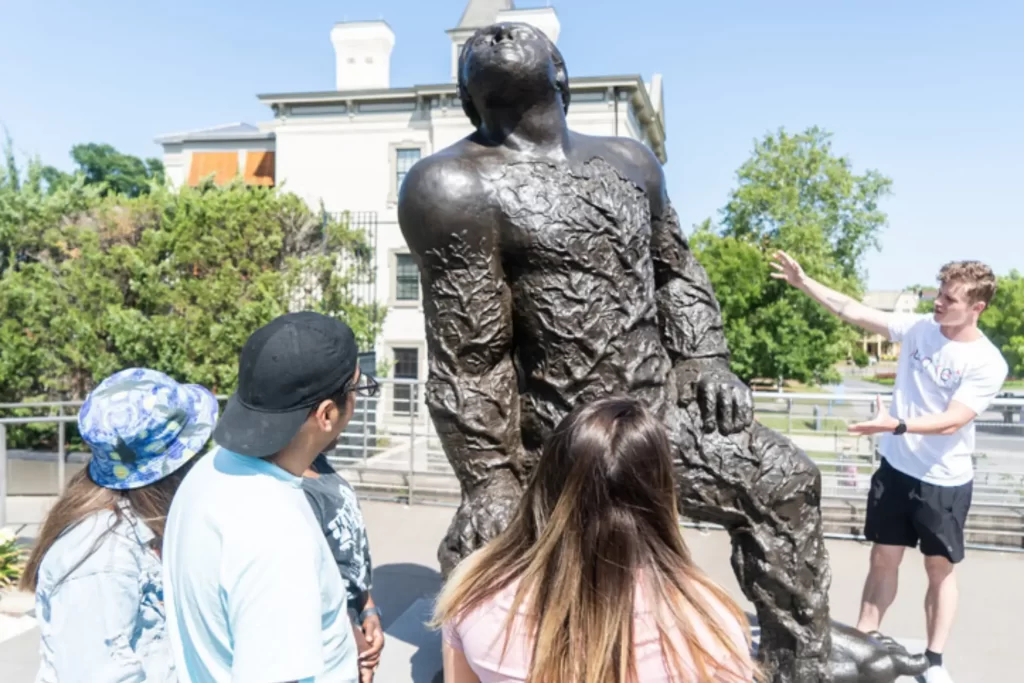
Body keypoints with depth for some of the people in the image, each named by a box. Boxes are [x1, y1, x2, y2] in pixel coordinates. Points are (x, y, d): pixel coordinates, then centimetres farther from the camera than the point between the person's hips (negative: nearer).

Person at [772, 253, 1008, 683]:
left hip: (945, 481, -3)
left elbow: (951, 421, -23)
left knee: (940, 569, 11)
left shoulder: (988, 364, -15)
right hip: (896, 468, 3)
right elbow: (854, 311, -4)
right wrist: (803, 282, -11)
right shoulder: (917, 328, -3)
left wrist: (895, 425, -36)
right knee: (883, 559, 11)